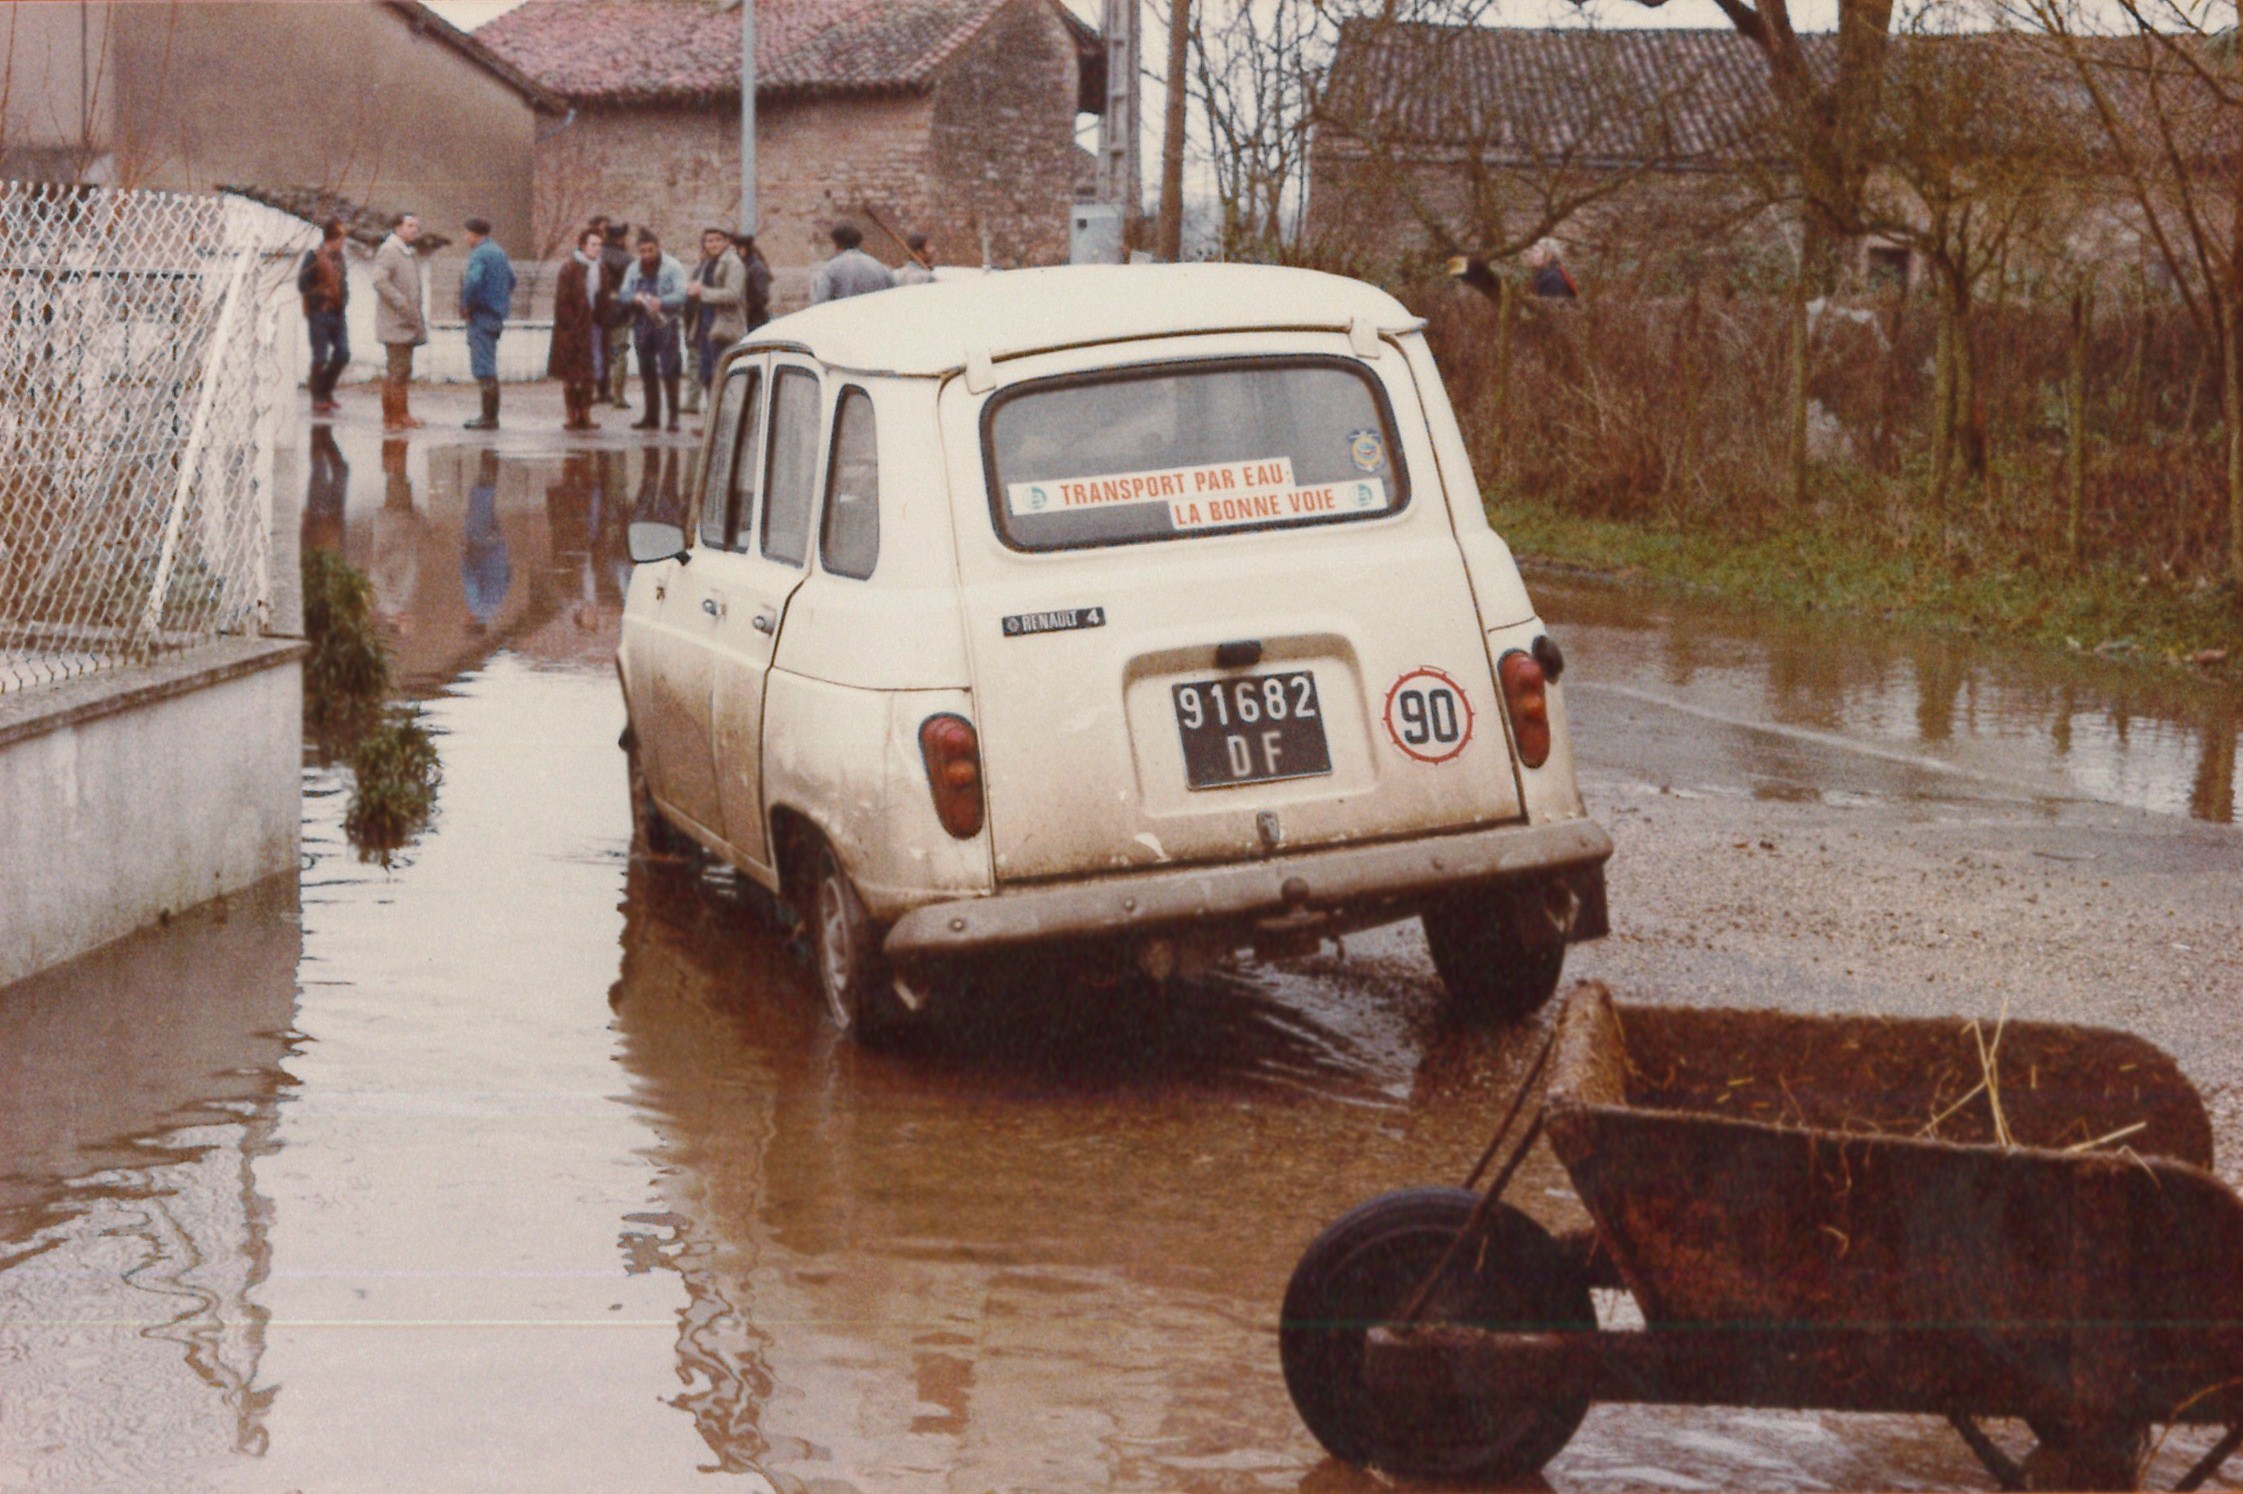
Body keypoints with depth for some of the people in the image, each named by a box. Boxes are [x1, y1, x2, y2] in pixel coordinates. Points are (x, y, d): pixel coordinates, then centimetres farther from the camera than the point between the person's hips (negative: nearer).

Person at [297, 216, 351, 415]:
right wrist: (322, 297, -13)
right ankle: (318, 400, 7)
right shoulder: (314, 257, -9)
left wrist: (343, 298, 7)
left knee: (343, 354, 3)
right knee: (320, 357, -3)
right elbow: (303, 285, -13)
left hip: (337, 314, 7)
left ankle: (326, 391, 21)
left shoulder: (339, 257, 13)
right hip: (319, 314, -7)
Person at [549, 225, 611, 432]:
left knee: (590, 375, 7)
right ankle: (572, 415, 8)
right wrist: (569, 324, -15)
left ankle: (584, 415, 13)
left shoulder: (601, 269, 10)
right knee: (570, 375, 2)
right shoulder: (570, 267, -9)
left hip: (593, 327, 6)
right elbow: (562, 299, -11)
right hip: (573, 327, -6)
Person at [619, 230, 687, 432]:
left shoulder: (673, 267, -2)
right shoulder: (634, 269, 15)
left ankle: (674, 416, -8)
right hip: (642, 325, 6)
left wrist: (661, 302, -29)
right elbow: (624, 294, 11)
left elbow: (681, 295, -13)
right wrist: (635, 298, -12)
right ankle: (652, 417, 18)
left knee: (668, 371, -10)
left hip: (665, 324, -6)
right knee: (648, 373, 11)